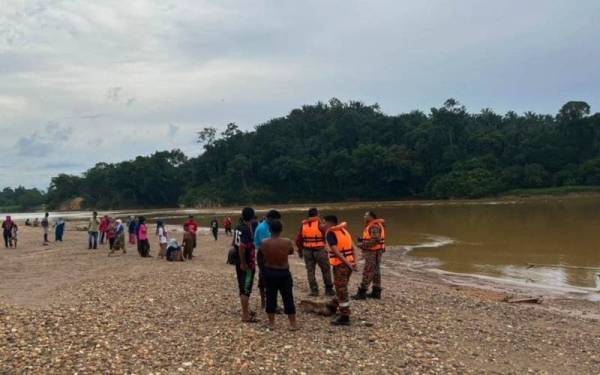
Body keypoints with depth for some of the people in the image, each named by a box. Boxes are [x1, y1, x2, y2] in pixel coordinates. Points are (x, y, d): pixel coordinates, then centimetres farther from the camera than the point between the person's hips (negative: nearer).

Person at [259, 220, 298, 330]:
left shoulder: (264, 243, -13)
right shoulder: (287, 242, -16)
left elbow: (262, 256, 1)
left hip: (269, 272, 2)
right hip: (284, 273, -1)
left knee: (270, 297, 12)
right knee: (288, 298, 6)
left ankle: (271, 322, 19)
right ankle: (293, 324, 9)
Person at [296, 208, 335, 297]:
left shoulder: (303, 224, 4)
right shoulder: (319, 223, -9)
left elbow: (298, 239, 8)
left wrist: (300, 250, 19)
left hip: (307, 251, 3)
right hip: (319, 250, -3)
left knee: (310, 271, 11)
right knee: (326, 270, 11)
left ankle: (314, 290, 9)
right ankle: (329, 289, 18)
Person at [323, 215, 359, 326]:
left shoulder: (330, 233, -12)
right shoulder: (344, 231, 11)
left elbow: (336, 252, -21)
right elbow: (353, 248, 8)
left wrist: (348, 264, -19)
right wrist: (354, 262, 2)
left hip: (340, 265, -8)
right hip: (348, 264, 8)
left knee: (342, 291, 0)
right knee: (341, 288, 24)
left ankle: (345, 317, 6)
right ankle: (333, 306, 44)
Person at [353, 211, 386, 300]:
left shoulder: (374, 226, -18)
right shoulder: (371, 225, 14)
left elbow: (375, 240, -26)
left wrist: (364, 245, -22)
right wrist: (363, 240, 10)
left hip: (373, 252, -11)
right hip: (373, 252, 11)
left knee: (367, 272, -7)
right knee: (375, 272, 11)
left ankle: (362, 293, -5)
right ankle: (376, 292, 15)